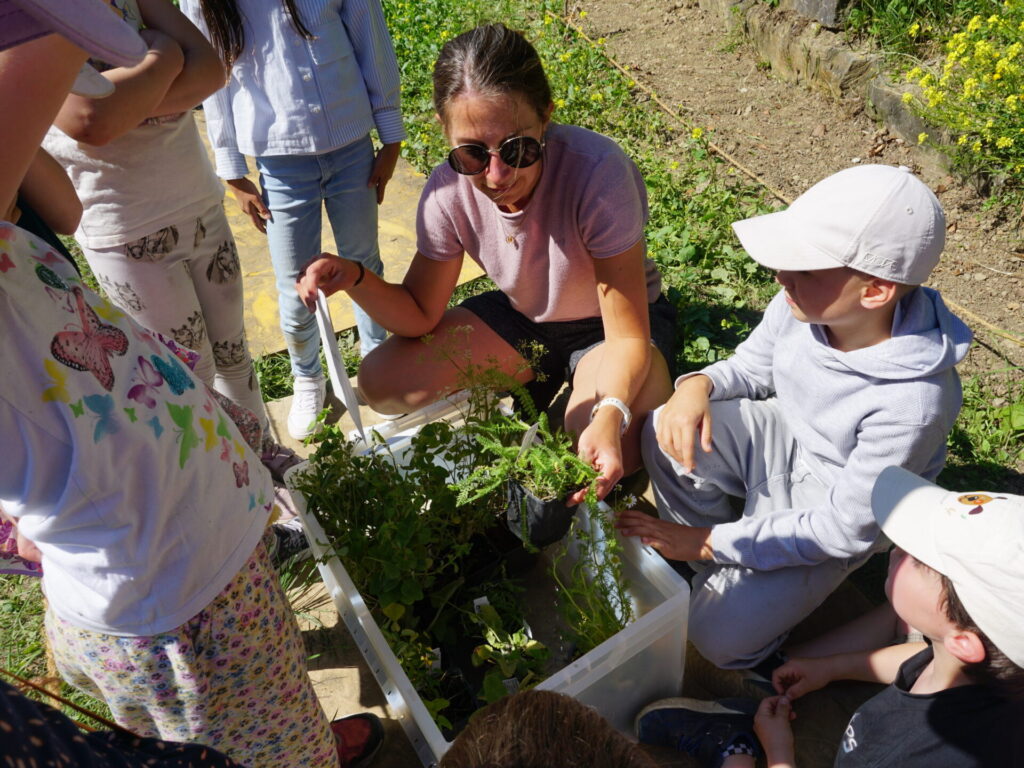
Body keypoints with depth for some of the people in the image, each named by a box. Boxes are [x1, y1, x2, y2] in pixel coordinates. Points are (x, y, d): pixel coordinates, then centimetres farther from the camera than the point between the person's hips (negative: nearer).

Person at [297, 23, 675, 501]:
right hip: (522, 318, 4)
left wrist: (609, 416, -48)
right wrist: (355, 279, -28)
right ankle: (529, 389, 10)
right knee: (379, 382, -8)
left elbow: (629, 336, -28)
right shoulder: (448, 191, -20)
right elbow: (420, 316, -9)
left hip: (609, 323, -4)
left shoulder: (598, 173, -33)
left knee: (610, 457, -34)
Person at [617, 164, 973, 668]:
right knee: (666, 434, -22)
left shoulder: (914, 403, -36)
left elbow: (845, 528, -26)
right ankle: (713, 570, 3)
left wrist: (710, 543, -23)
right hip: (782, 438, 5)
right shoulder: (801, 304, -22)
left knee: (722, 637, -15)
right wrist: (698, 384, -24)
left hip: (829, 510, -5)